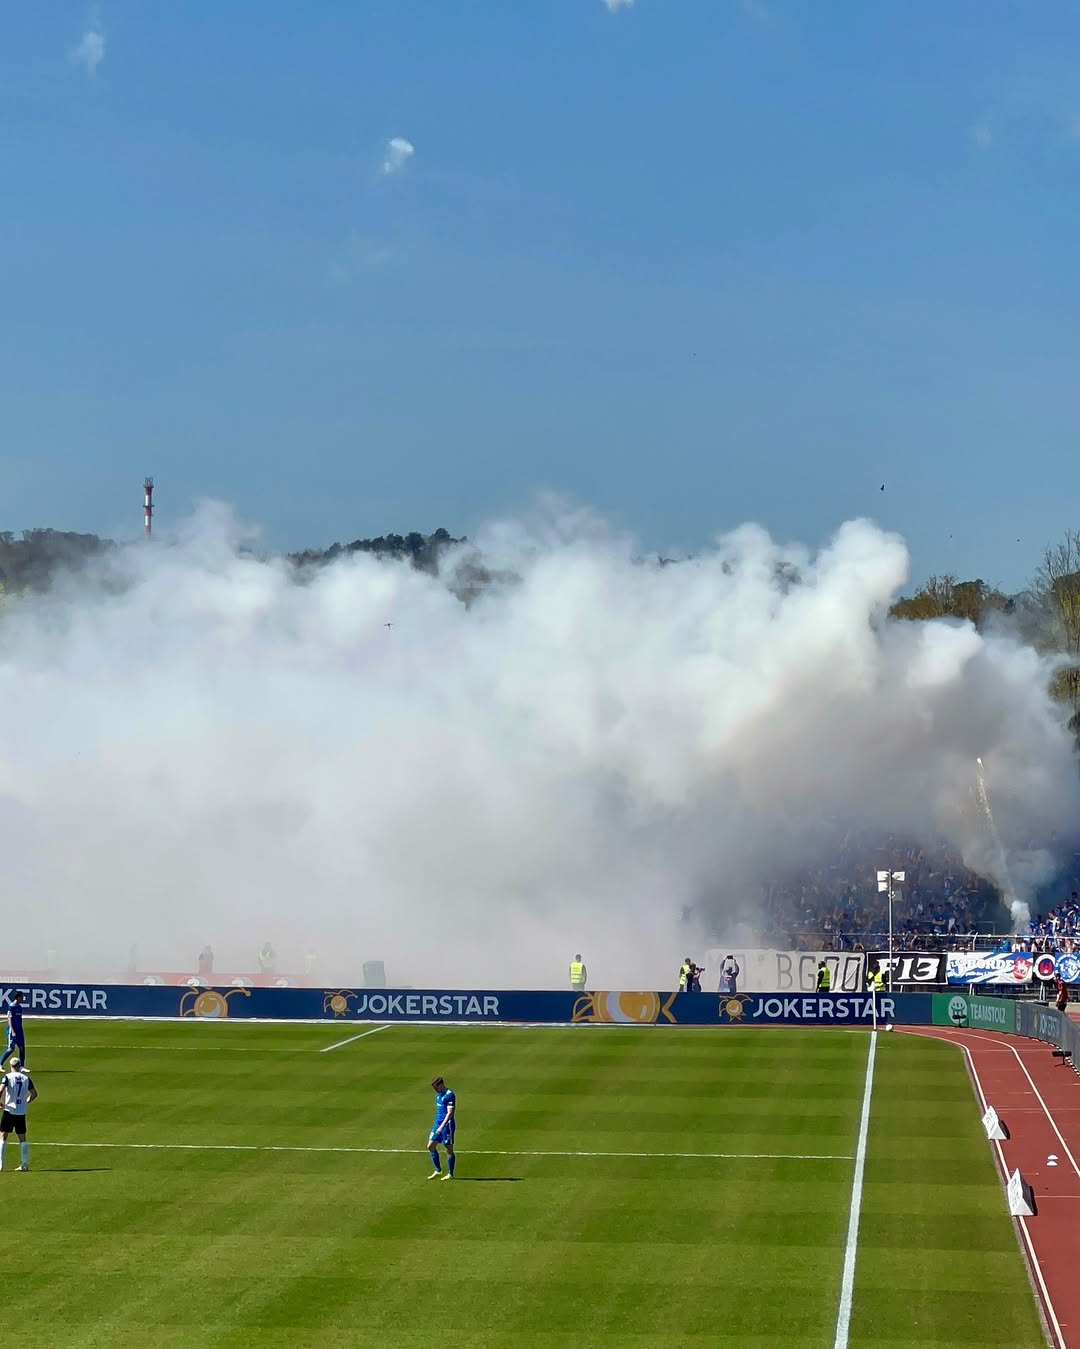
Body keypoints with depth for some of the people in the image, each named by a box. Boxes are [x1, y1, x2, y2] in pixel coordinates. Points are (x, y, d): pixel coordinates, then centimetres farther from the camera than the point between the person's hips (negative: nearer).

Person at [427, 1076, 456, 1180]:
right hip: (438, 1124, 9)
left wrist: (442, 1126, -26)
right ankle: (438, 1171, 17)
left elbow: (450, 1113, -21)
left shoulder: (449, 1095, -16)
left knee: (449, 1150, 0)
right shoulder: (439, 1094, 12)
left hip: (447, 1125, -9)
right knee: (431, 1146, 7)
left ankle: (450, 1174, 9)